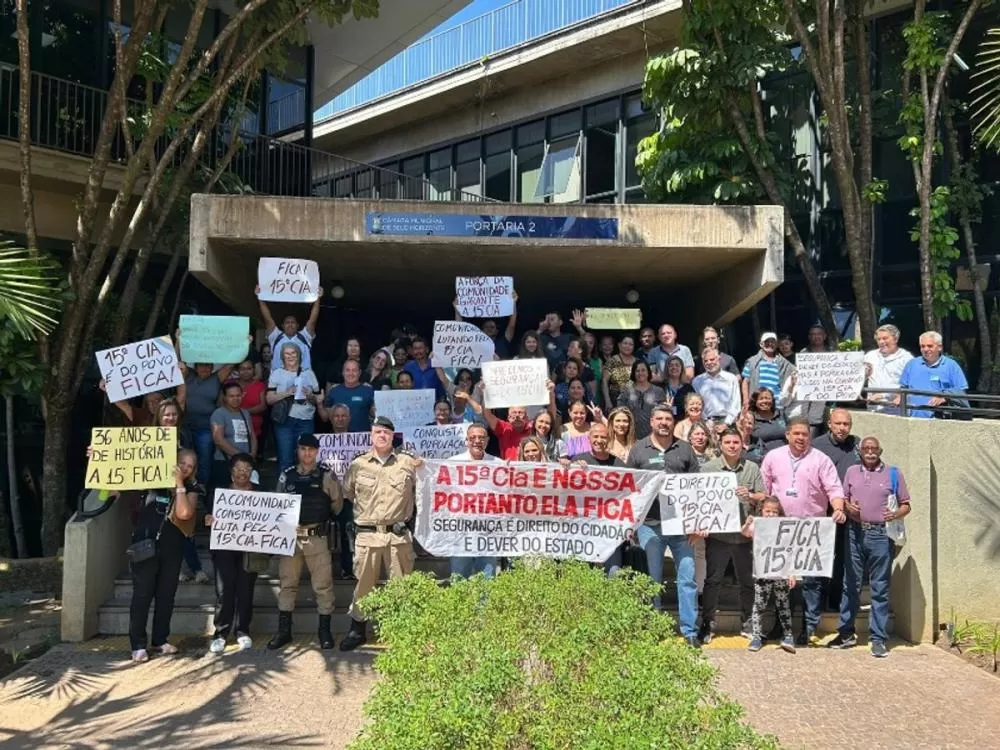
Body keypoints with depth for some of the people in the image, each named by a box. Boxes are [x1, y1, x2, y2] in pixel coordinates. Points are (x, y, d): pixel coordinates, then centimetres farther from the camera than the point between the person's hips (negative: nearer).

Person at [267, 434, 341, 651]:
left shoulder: (326, 476, -2)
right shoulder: (286, 476, 6)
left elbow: (337, 503, 8)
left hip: (317, 537, -3)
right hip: (290, 536, 3)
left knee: (322, 584, 2)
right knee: (287, 583, 9)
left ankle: (325, 630, 13)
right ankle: (283, 630, 20)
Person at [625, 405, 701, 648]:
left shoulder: (684, 449, 8)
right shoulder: (639, 449, 5)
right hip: (649, 523, -1)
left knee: (688, 577, -1)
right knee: (652, 579, 7)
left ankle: (690, 630, 9)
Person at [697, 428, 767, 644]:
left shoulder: (752, 469, 7)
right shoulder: (709, 468, 0)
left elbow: (764, 498, 6)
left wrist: (750, 496, -14)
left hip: (745, 534, 2)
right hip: (717, 534, -2)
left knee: (748, 580, 11)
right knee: (712, 580, 3)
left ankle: (747, 623, 25)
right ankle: (708, 623, 11)